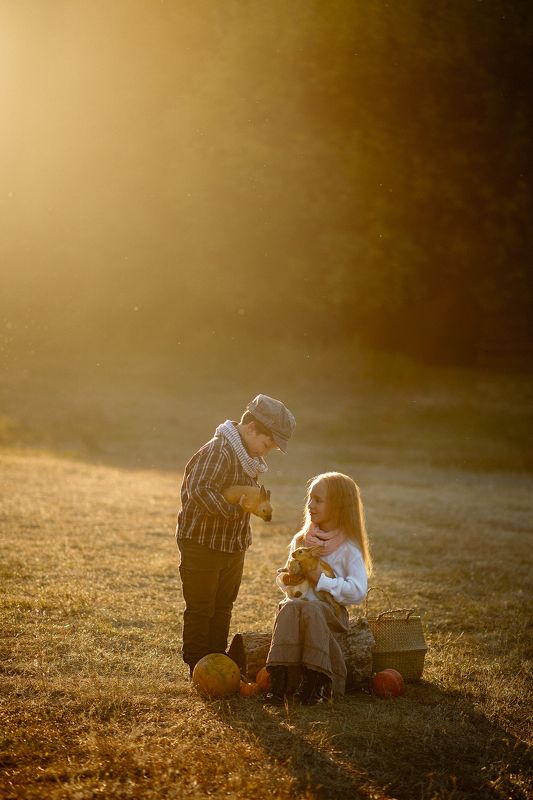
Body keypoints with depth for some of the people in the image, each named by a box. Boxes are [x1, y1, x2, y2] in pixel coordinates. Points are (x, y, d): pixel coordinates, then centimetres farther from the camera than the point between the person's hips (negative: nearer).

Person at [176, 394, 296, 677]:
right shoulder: (219, 451, -22)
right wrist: (234, 508, -30)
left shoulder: (248, 456, 10)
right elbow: (200, 491, -33)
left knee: (223, 608, 17)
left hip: (233, 545, 9)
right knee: (200, 609, 1)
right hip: (202, 544, -9)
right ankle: (198, 668, 10)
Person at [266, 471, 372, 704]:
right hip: (298, 601, 4)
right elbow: (284, 577, 24)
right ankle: (279, 680, -45)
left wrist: (321, 579, -15)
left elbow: (357, 591, -12)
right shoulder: (301, 539, 16)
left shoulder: (348, 548, -1)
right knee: (289, 607, -33)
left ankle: (314, 682, -36)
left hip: (331, 611, -3)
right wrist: (285, 577, 0)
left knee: (310, 610, -38)